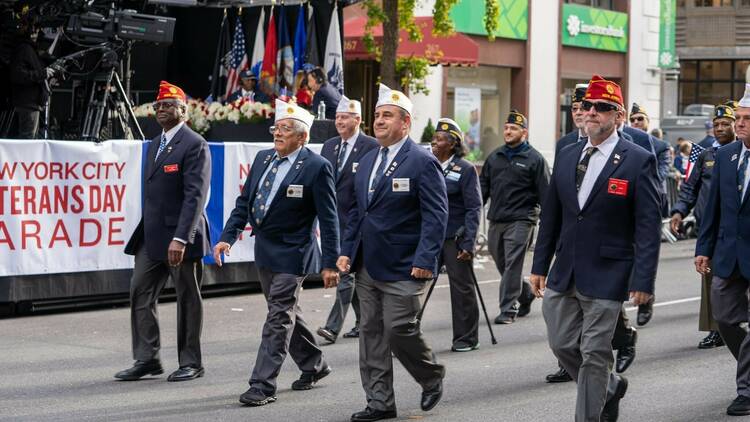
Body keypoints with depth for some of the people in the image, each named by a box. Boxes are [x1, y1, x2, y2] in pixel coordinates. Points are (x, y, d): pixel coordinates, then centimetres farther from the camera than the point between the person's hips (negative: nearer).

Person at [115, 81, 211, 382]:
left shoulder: (194, 145, -11)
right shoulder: (154, 145, 16)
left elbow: (196, 195, -19)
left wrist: (180, 238, -25)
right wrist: (145, 231, 15)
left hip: (180, 236, -8)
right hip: (152, 236, 8)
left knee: (188, 299, 3)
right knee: (140, 295, 5)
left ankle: (191, 363, 13)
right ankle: (147, 360, 13)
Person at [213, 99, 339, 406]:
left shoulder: (317, 167, -13)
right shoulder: (263, 158, 7)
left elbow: (328, 219, -13)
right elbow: (244, 202, 12)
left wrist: (330, 263, -15)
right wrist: (227, 237, 2)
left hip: (290, 254, -8)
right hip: (264, 250, 8)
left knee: (278, 318, -7)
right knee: (286, 312, 18)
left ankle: (263, 385, -5)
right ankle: (313, 365, 36)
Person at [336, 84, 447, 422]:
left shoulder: (422, 162, -9)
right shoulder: (368, 161, 13)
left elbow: (435, 216, -14)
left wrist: (425, 260, -21)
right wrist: (347, 251, 9)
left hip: (402, 268, -7)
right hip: (368, 266, 7)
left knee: (400, 330, -7)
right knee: (371, 333, 7)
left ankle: (432, 377, 20)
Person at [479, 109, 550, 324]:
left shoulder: (534, 159, -3)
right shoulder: (494, 157, 13)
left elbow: (545, 194, -4)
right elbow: (483, 187, 16)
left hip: (520, 220, -6)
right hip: (496, 220, 6)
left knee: (512, 265, -9)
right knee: (502, 264, 12)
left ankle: (508, 309, -4)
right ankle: (526, 294, 33)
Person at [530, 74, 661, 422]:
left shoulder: (639, 161, -8)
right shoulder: (567, 157, 9)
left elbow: (648, 226, -11)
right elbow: (550, 216, 14)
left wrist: (643, 279, -15)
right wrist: (539, 266, 11)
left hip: (606, 276, -6)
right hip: (564, 275, 6)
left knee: (594, 354, -1)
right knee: (562, 345, 11)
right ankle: (610, 386, 35)